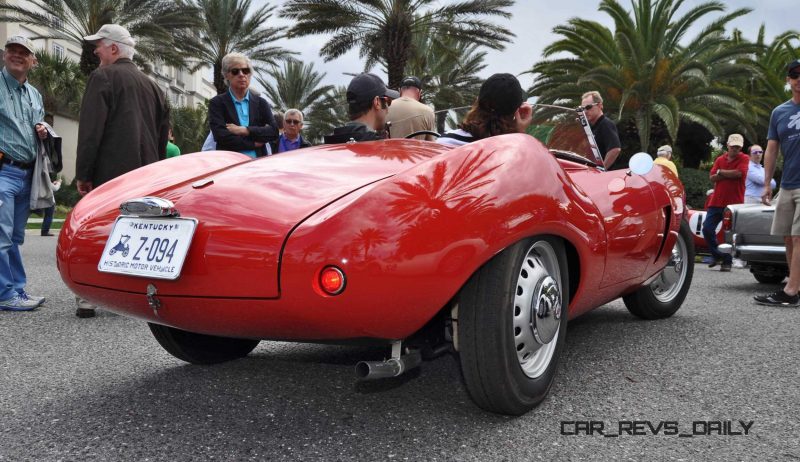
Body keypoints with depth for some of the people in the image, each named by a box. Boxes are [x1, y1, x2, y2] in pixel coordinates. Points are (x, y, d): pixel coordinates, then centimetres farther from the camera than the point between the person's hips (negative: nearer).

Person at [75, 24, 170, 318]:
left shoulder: (103, 76, -4)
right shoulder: (150, 84, 15)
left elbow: (90, 129, -11)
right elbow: (163, 132, 17)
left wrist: (83, 173, -8)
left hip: (110, 172, -6)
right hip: (147, 173, 6)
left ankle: (90, 298, 1)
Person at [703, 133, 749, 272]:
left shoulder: (744, 159, 2)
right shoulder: (720, 159, 12)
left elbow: (739, 173, -17)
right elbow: (712, 177, 0)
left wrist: (721, 172, -4)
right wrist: (730, 174, -10)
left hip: (734, 202, -4)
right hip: (716, 201, 4)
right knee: (707, 228, -1)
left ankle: (727, 262, 7)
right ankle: (717, 255, 16)